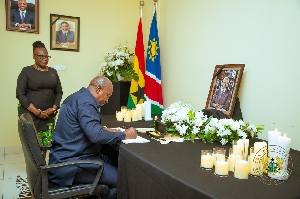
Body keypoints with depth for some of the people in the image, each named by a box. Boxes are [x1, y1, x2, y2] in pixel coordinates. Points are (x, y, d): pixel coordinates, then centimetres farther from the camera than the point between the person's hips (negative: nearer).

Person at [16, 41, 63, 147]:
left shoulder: (53, 72, 12)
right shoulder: (26, 71, 0)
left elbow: (59, 92, 13)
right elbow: (20, 94, -6)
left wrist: (54, 108, -4)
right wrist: (37, 112, -13)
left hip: (49, 116, 4)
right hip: (30, 115, -4)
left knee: (47, 145, 2)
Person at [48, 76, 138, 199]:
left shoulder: (79, 97, 14)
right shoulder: (86, 103, -19)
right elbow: (96, 136, -29)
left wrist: (105, 130, 9)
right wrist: (124, 135, -17)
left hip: (70, 156, 11)